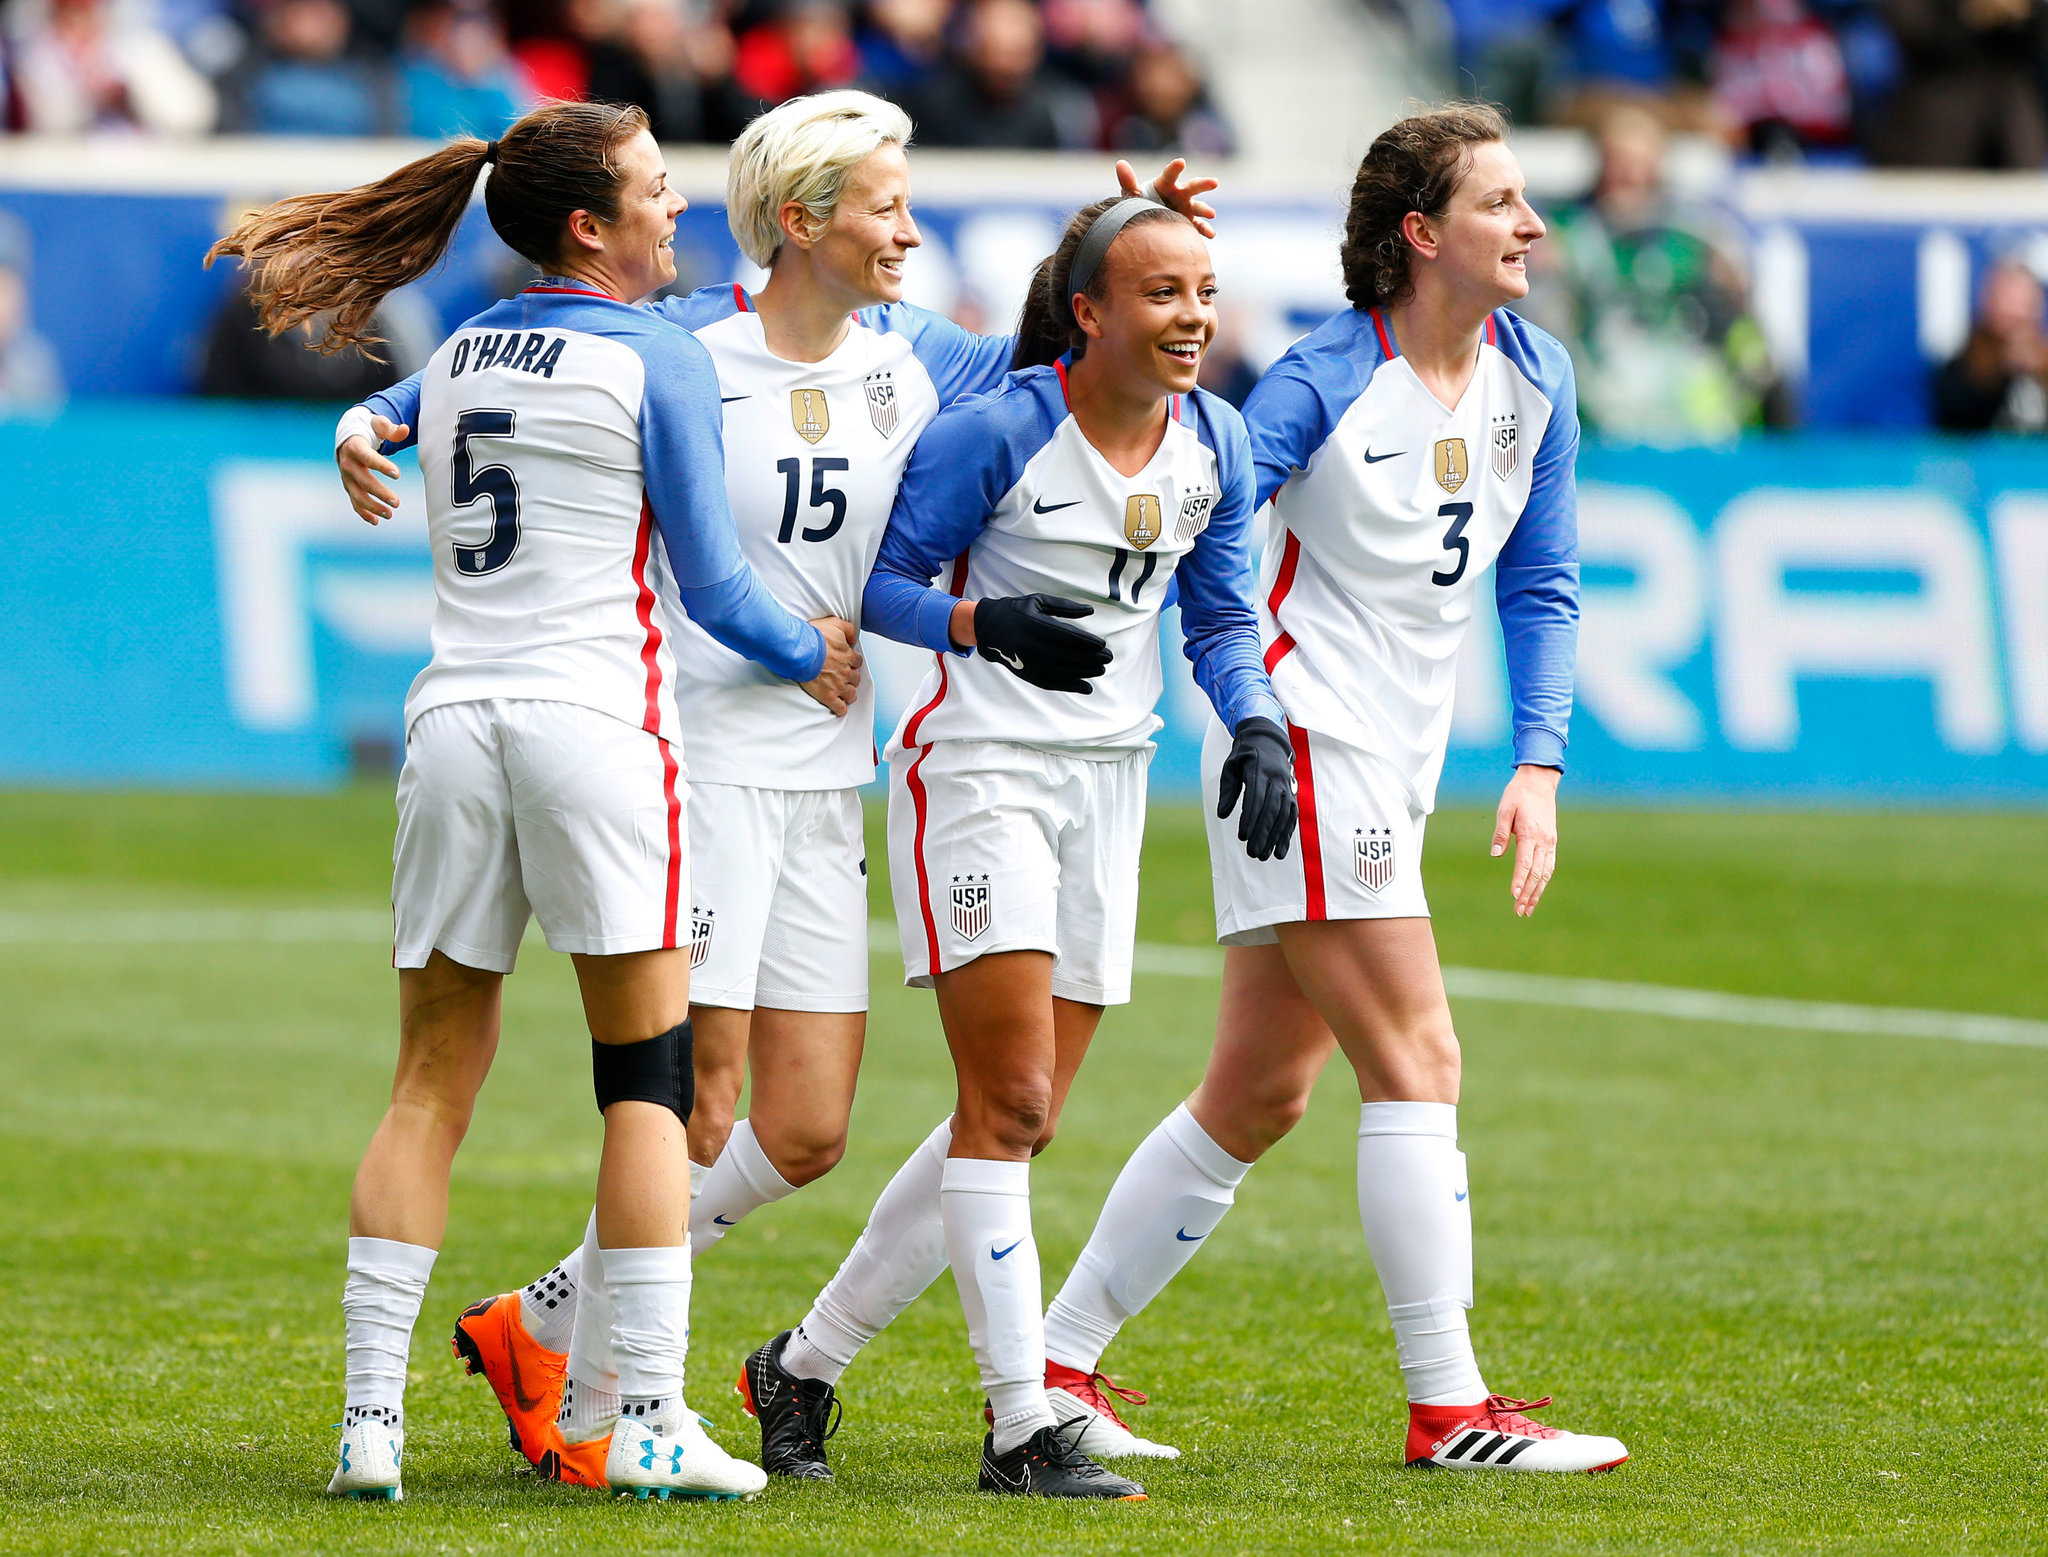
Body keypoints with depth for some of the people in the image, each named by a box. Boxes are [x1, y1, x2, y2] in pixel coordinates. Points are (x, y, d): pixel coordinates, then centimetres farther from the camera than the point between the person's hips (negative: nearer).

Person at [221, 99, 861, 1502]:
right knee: (648, 1081, -1)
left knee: (432, 1084, 7)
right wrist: (814, 656, 16)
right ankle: (650, 1417, -6)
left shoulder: (463, 352, 13)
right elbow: (711, 587, -1)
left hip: (454, 722, 6)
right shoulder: (660, 360, -4)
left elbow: (379, 418, 34)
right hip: (597, 721, -5)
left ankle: (372, 1414, -1)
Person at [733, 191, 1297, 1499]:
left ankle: (806, 1366, 20)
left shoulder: (1216, 446, 4)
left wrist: (1258, 730, -3)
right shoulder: (999, 433, -13)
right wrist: (989, 626, -24)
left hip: (1109, 785, 7)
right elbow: (878, 577, -7)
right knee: (1009, 1104, -13)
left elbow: (1221, 617, 15)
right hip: (980, 767, -7)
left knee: (1020, 1124, 7)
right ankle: (1023, 1430, -10)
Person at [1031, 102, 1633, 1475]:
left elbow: (1542, 581, 12)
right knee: (1418, 1063, -12)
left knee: (1261, 1095, 9)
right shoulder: (1325, 381, -13)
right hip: (1300, 744, -8)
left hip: (1397, 770, 8)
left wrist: (1540, 764, 3)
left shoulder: (1535, 379, 7)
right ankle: (1448, 1407, -10)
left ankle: (1057, 1367, 16)